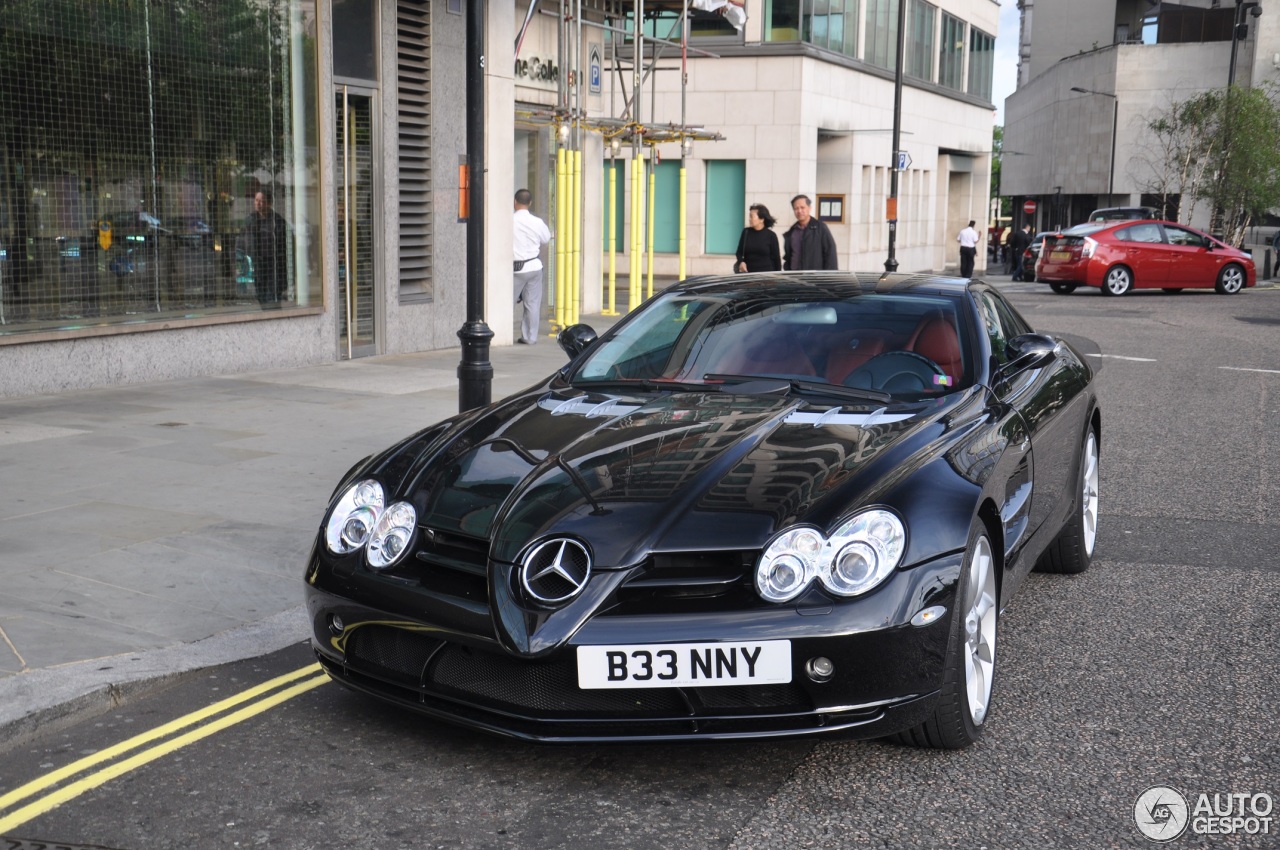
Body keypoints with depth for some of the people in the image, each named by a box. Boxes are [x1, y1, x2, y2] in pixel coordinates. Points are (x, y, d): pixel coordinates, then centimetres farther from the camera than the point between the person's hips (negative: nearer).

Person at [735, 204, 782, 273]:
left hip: (766, 274, -2)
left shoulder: (771, 235, 0)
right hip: (748, 273, 2)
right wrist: (741, 262, -8)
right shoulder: (746, 232, 6)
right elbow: (739, 252, 13)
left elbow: (776, 258, 3)